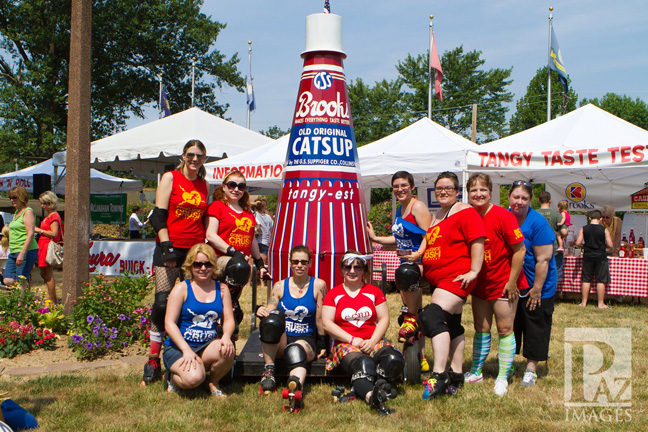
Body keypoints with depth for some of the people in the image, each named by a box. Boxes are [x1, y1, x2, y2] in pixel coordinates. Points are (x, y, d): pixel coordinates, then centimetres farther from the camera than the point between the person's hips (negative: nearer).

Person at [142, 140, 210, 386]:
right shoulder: (170, 178, 2)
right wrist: (167, 247, -15)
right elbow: (158, 217, -4)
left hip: (196, 250, 4)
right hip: (170, 248, -4)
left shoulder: (203, 184, 14)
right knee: (163, 303, -9)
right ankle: (153, 362, -2)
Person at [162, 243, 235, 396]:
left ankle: (214, 383, 1)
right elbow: (169, 323, -9)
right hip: (179, 347, -3)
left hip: (208, 346, 4)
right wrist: (186, 350, -22)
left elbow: (228, 320, 6)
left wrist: (226, 336, -19)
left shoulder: (221, 290, 10)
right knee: (194, 378, -32)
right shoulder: (181, 289, -3)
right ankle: (172, 378, 6)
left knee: (228, 351, -31)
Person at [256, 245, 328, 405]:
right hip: (280, 342, 2)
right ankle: (269, 371, -23)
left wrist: (322, 345, 1)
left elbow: (320, 319, 3)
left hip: (307, 340, -2)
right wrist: (262, 313, -16)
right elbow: (269, 312, 8)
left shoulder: (318, 285, 4)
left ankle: (295, 386, -71)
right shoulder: (279, 287, 10)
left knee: (296, 350, -39)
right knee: (272, 318, -31)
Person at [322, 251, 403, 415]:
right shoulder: (333, 294, 12)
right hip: (345, 344, -3)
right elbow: (327, 323, 2)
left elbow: (384, 319, 11)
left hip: (373, 342, 3)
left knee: (394, 359, -33)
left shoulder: (374, 292, 18)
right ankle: (371, 396, -65)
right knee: (363, 364, -40)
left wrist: (372, 341, -7)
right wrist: (352, 340, -9)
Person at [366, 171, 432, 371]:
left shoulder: (418, 206, -10)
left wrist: (417, 255, -30)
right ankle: (421, 359, 17)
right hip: (407, 263, 9)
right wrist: (375, 238, 22)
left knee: (407, 273, -42)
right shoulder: (400, 209, 16)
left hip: (422, 262, -9)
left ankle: (411, 317, -21)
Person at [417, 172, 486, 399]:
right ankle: (456, 374, 21)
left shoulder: (465, 213, -8)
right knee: (452, 325, 14)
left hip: (456, 277, -10)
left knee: (433, 317, -24)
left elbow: (477, 242, -16)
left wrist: (473, 271, -21)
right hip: (437, 279, 10)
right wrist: (418, 256, 20)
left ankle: (438, 375, -28)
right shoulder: (437, 216, 20)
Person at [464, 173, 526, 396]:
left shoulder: (503, 216, -16)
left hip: (503, 284, -5)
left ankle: (503, 377, 9)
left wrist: (512, 281, -15)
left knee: (504, 329, 1)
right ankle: (476, 372, 24)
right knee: (481, 328, 13)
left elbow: (519, 249, -16)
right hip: (480, 284, 5)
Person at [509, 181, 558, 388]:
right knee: (510, 324, 13)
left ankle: (531, 369, 12)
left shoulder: (538, 223, -17)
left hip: (536, 285, -5)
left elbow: (543, 259, -18)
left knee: (535, 326, 3)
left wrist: (537, 288, -19)